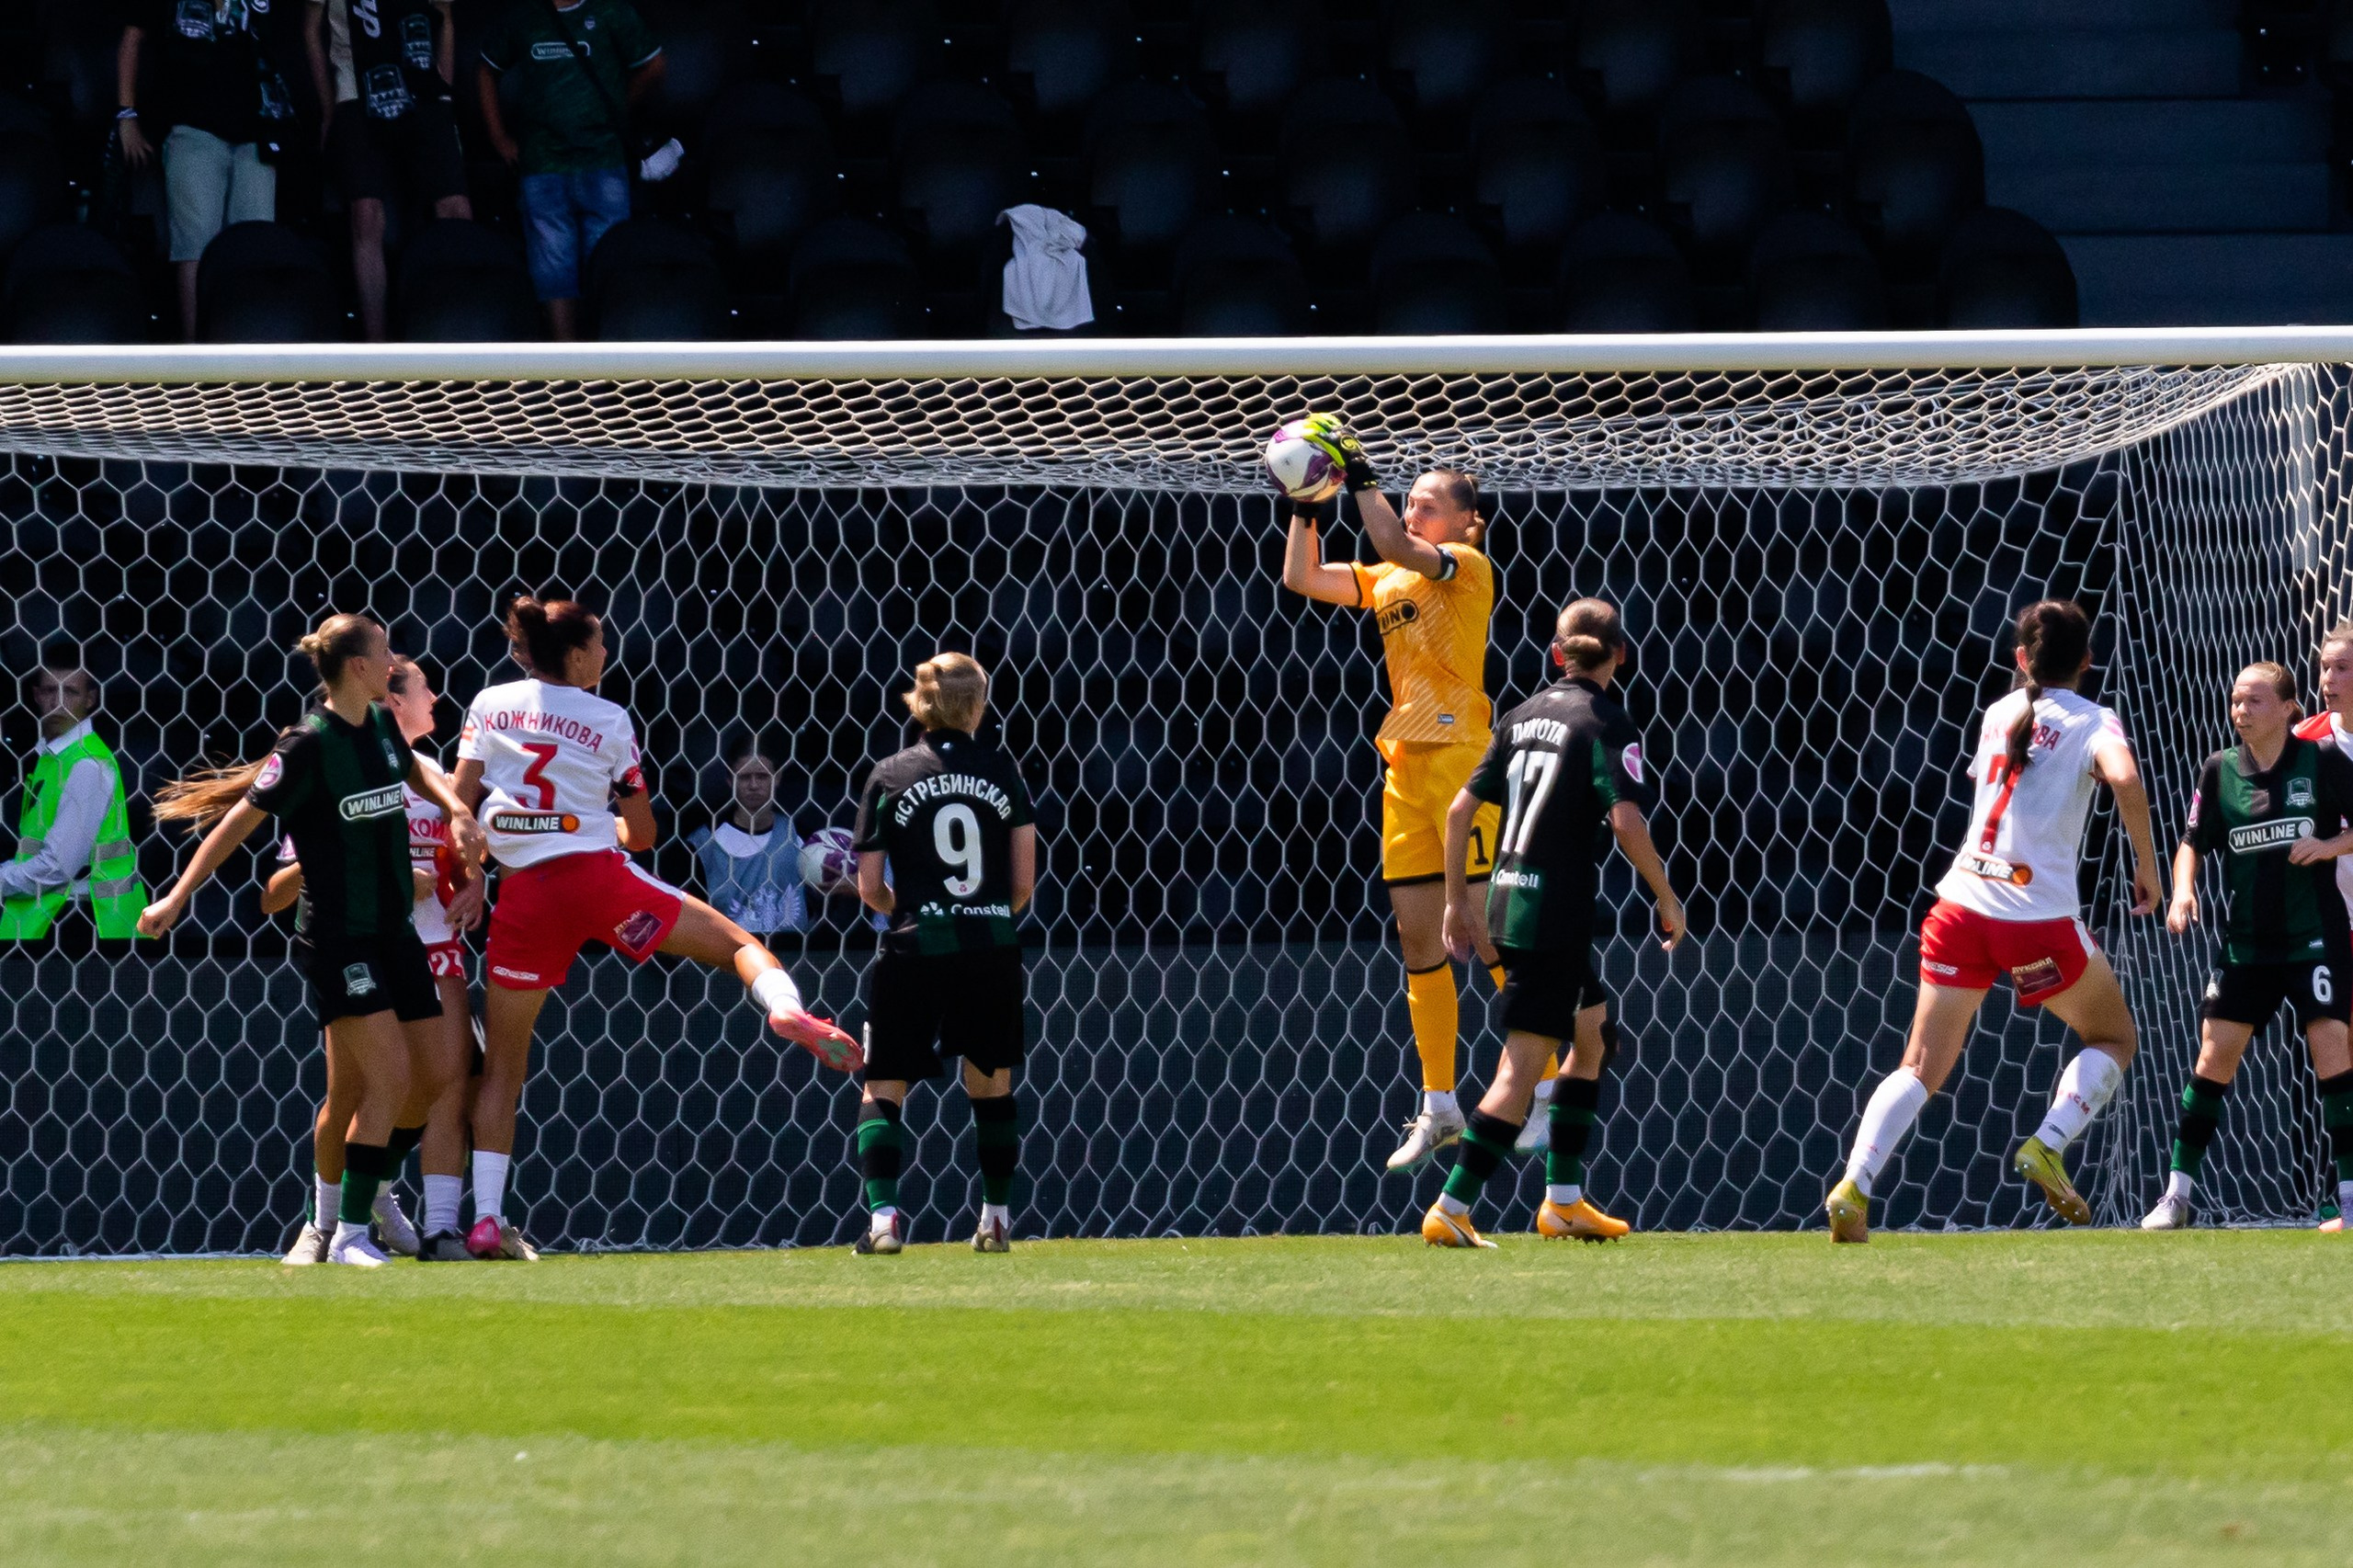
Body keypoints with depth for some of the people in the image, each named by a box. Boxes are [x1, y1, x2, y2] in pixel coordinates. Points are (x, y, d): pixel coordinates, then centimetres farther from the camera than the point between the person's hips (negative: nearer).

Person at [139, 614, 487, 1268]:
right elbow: (239, 821, -11)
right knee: (389, 1077, -16)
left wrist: (457, 809, 12)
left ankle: (372, 1189, 30)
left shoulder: (381, 724, 6)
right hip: (338, 937, -8)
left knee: (431, 1074, 8)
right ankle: (349, 1232, -11)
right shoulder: (309, 744, -16)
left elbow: (416, 767, 30)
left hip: (394, 931, 8)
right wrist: (176, 899, -9)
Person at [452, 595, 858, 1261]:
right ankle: (785, 1007, -30)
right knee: (738, 942, 5)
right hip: (597, 876, -2)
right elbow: (641, 833, 7)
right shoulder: (609, 721, 5)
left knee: (501, 1064, 9)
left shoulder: (490, 706, 10)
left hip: (524, 892, 2)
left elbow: (459, 801, 6)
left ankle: (486, 1219, 1)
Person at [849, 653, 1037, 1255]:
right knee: (991, 1085, 18)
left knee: (882, 1090, 4)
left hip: (914, 950, -2)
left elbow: (869, 887, 1)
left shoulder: (890, 777, 0)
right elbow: (1024, 880, 2)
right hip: (993, 949, 2)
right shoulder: (1002, 770, 3)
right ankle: (997, 1219, 20)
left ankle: (883, 1216, -13)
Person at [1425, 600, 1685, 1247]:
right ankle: (1451, 1209, -14)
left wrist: (1458, 899, 19)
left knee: (1592, 1031, 23)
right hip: (1558, 915, -8)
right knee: (1523, 1065, -7)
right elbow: (1626, 822, -20)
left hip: (1507, 901, 8)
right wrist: (1667, 900, -9)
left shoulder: (1524, 715, 11)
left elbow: (1461, 808, 11)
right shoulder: (1606, 724, -8)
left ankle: (1563, 1200, 23)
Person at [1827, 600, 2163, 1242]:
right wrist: (2147, 869, -10)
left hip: (1962, 902, 4)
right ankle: (2048, 1146, -4)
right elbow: (2125, 780, -20)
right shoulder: (2093, 722, 0)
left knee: (1923, 1068, 5)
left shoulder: (1998, 714, 15)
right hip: (2040, 916, -4)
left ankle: (1852, 1188, -14)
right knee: (2113, 1038, 18)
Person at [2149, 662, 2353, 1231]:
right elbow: (2194, 841, 9)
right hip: (2246, 943, 3)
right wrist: (2182, 888, -9)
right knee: (2214, 1055, -1)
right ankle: (2177, 1196, 8)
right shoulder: (2220, 770, 1)